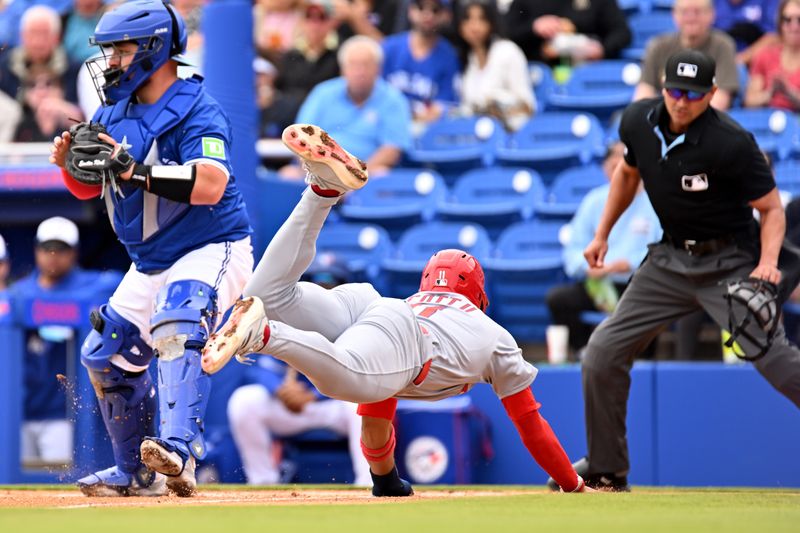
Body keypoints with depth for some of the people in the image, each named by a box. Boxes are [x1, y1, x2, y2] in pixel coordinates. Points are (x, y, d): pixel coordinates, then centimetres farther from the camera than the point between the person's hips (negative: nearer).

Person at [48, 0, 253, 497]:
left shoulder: (196, 111, -19)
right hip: (150, 265, 9)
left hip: (210, 250, -9)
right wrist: (70, 161, -13)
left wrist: (135, 170, -41)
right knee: (107, 356, 14)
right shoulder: (113, 113, 5)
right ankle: (137, 474, 31)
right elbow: (88, 188, 10)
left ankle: (178, 453, -49)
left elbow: (210, 185, -35)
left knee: (177, 326, -35)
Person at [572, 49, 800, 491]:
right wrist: (602, 235, 15)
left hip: (729, 263, -6)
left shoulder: (732, 143, -23)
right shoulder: (639, 121, -6)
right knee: (603, 353, 4)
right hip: (671, 259, 6)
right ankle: (605, 470, 19)